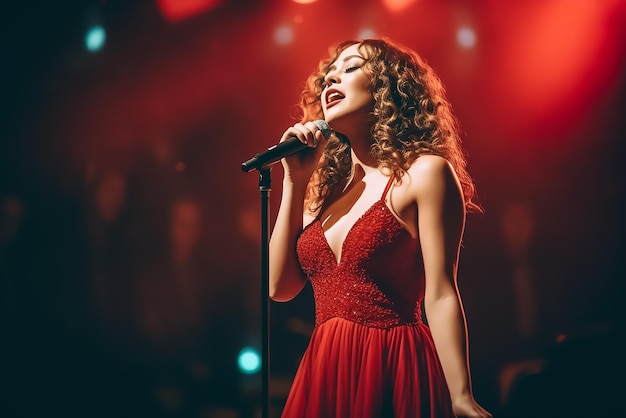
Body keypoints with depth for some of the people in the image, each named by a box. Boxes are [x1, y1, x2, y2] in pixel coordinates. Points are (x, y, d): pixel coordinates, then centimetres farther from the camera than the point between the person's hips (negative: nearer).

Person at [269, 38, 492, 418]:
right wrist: (295, 181, 5)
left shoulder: (425, 173, -4)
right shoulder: (329, 188, 14)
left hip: (395, 373, -6)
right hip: (324, 376, 6)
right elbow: (280, 286, 7)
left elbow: (440, 296, -9)